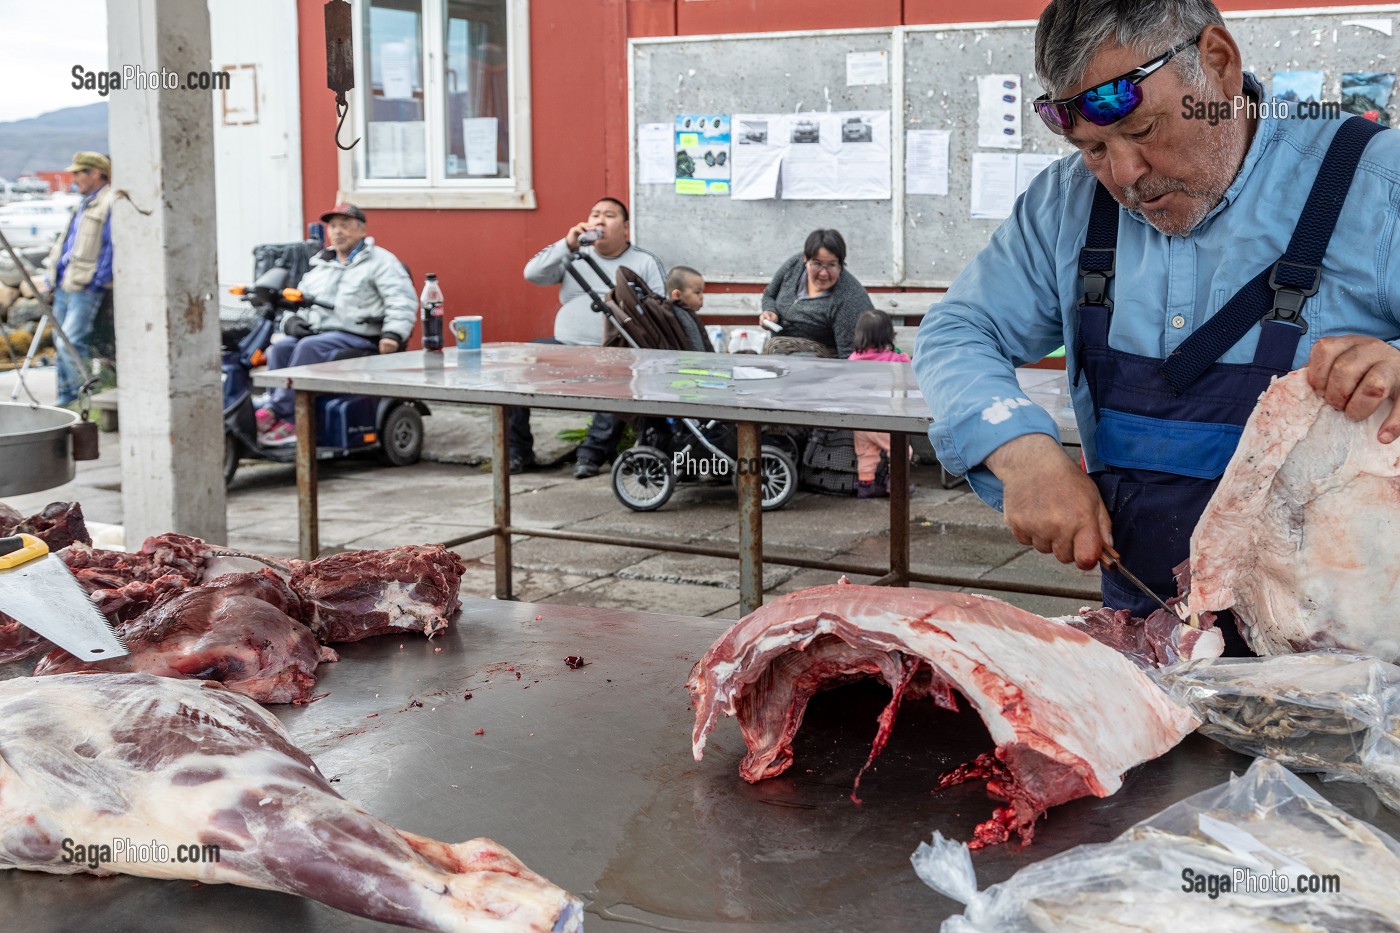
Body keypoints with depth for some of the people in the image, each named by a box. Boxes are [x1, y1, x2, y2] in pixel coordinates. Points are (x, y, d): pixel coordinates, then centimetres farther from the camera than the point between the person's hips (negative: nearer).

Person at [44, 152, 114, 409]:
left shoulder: (110, 203, -8)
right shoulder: (85, 204, 21)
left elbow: (111, 248, -14)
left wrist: (96, 280, -18)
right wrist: (52, 278, 18)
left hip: (86, 290, -9)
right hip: (64, 286, 9)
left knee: (70, 344, -16)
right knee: (62, 346, 11)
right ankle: (66, 400, 18)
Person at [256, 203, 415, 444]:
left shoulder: (381, 261, 5)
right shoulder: (320, 266, 25)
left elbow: (403, 301, -6)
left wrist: (393, 334, -22)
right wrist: (293, 322, 4)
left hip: (358, 337, -6)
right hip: (317, 333, 6)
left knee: (309, 347, -32)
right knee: (279, 348, -22)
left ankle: (276, 412, -32)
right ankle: (282, 423, -32)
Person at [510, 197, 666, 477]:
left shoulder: (646, 263, 9)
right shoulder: (574, 256, 16)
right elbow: (532, 274, 0)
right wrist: (568, 245, -11)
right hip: (564, 347, 3)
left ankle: (592, 454, -25)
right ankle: (518, 451, -10)